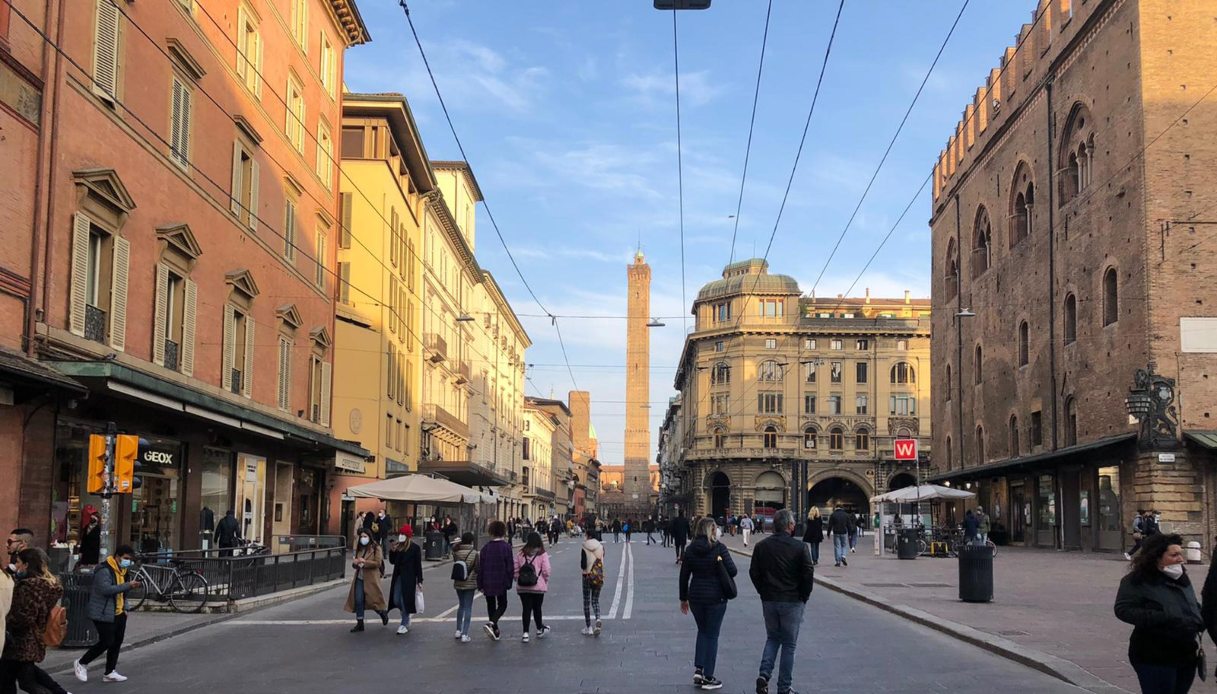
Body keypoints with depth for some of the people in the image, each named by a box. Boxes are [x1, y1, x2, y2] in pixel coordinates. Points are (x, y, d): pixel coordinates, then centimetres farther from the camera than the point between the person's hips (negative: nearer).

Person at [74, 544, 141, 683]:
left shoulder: (122, 570, 14)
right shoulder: (104, 570, -17)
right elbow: (106, 589, -31)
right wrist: (128, 585, -31)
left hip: (119, 613, 9)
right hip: (103, 613, -9)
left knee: (117, 642, 8)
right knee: (106, 642, -8)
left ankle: (109, 673, 17)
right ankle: (81, 663, 13)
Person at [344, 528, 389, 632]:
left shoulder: (376, 548, -4)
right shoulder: (359, 549, 15)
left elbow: (378, 563, -14)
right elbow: (354, 565, 22)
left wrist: (364, 562, -21)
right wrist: (355, 563, -2)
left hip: (371, 579, -6)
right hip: (359, 578, 6)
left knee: (372, 600, -3)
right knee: (358, 600, 0)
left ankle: (383, 613, 27)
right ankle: (360, 623, 7)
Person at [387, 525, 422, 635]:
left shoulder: (415, 547, -8)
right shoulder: (398, 546, 8)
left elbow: (418, 565, -8)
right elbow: (392, 561, 11)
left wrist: (419, 580, -10)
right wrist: (392, 551, -7)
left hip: (409, 578, -6)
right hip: (398, 576, 6)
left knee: (405, 600, -4)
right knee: (396, 600, 7)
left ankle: (405, 624, 6)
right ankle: (406, 619, 30)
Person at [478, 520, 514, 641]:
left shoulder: (486, 548, -1)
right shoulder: (506, 547, -9)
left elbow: (480, 567, 1)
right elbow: (510, 567, -9)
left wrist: (480, 584, 8)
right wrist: (509, 583, 0)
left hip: (487, 583, 3)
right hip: (501, 583, -3)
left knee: (490, 606, 15)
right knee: (502, 605, 9)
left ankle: (495, 631, 19)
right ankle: (491, 623, -16)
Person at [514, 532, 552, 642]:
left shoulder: (520, 554, 1)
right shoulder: (542, 554, -7)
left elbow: (515, 570, 0)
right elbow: (546, 571, -9)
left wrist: (518, 581, 12)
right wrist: (546, 583, 6)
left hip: (522, 587, 2)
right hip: (538, 587, -2)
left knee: (526, 609, 4)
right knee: (537, 608, 14)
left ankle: (525, 633, -1)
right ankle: (540, 630, 29)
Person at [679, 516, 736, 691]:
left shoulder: (690, 550, 1)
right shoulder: (719, 548, -11)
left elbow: (684, 576, 4)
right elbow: (732, 571, -15)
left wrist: (683, 598, 14)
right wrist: (720, 567, 7)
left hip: (695, 596, 4)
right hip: (716, 597, -4)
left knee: (702, 631, 22)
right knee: (712, 635, 6)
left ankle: (698, 670, 11)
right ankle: (708, 678, 9)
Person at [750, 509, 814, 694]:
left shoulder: (761, 546, 1)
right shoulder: (800, 547, -11)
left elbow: (753, 573, 2)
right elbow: (808, 574, -11)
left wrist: (764, 592, 12)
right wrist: (803, 597, 3)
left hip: (768, 601, 3)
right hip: (792, 601, -3)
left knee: (772, 638, 20)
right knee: (789, 644, 8)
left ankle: (764, 674, -1)